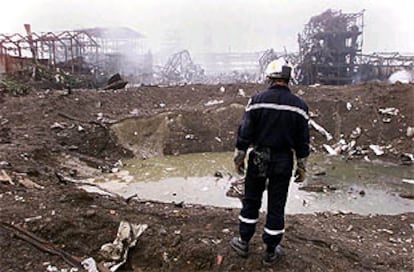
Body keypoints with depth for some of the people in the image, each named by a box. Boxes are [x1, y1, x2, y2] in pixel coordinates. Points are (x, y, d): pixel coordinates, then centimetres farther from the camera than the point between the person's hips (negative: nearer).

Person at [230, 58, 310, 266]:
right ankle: (271, 252, 22)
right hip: (283, 162, 1)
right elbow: (303, 141, 1)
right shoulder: (299, 105, -3)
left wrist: (239, 157, 3)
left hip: (258, 158, -1)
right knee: (276, 207, 10)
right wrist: (302, 167, 10)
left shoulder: (257, 100, -9)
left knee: (251, 201, 15)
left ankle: (243, 243, 28)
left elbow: (244, 132, -7)